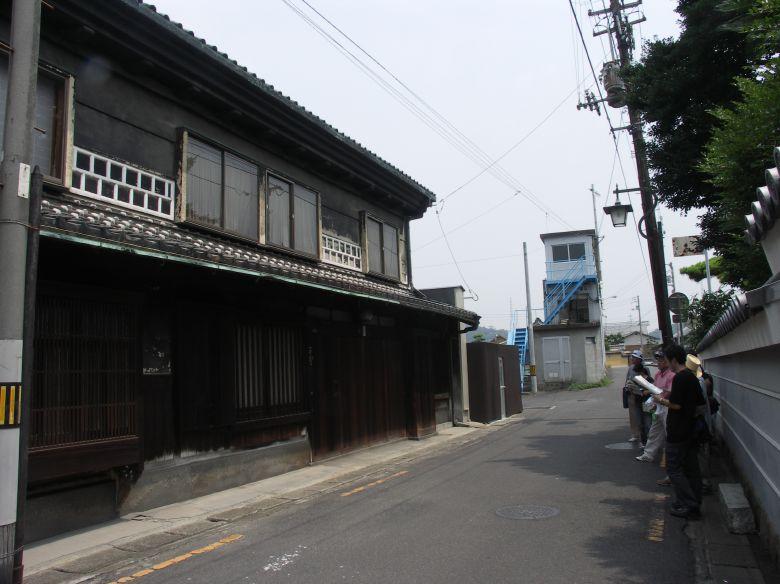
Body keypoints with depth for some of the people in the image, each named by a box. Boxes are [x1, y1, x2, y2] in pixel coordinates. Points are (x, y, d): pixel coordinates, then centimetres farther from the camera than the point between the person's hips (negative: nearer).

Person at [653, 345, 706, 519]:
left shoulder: (679, 377, -18)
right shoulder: (693, 377, 10)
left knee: (674, 467, -1)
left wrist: (661, 400, -5)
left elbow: (676, 405, -23)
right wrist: (669, 396, 15)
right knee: (692, 467, 13)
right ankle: (695, 504, 20)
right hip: (691, 430, 9)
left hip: (678, 432, -9)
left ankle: (688, 506, -2)